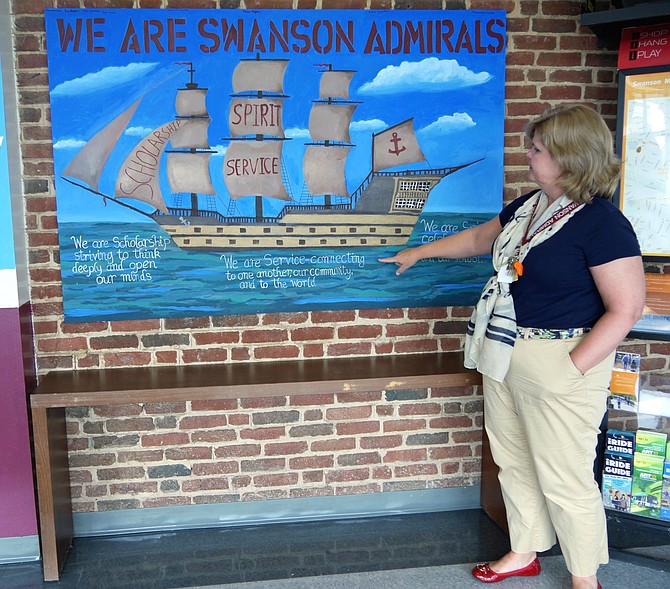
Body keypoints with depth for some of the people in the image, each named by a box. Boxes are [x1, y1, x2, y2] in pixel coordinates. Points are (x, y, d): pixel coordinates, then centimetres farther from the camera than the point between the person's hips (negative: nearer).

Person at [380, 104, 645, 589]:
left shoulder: (602, 223, -17)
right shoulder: (528, 206, 9)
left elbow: (626, 308, -19)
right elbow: (478, 239, 25)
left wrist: (571, 369, -20)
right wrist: (419, 252, 31)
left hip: (559, 361, -8)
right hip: (505, 355, 8)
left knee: (564, 477, 4)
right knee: (514, 462, 19)